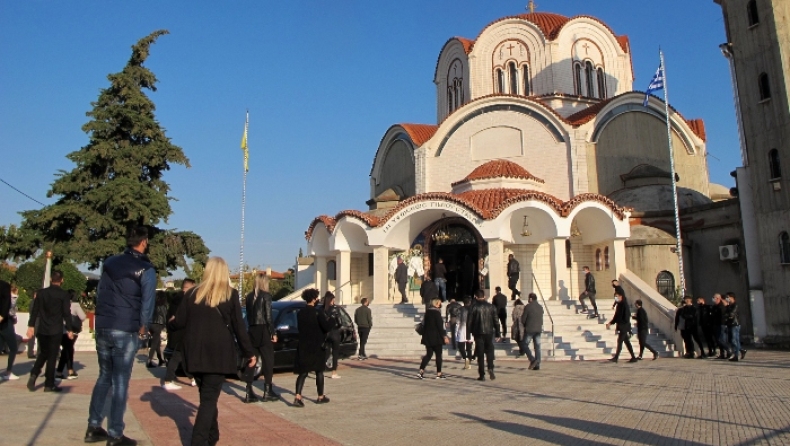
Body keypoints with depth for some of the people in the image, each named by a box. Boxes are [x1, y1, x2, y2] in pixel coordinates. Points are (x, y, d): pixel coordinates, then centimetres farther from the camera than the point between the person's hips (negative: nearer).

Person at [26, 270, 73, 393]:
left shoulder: (42, 292, 4)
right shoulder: (64, 294, -7)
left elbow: (34, 310, 6)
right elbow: (66, 313, -8)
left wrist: (31, 326, 11)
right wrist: (69, 329, -2)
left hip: (42, 330, 4)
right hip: (56, 330, -4)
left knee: (43, 354, 19)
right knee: (52, 356, 1)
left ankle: (33, 375, -2)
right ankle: (49, 384, 5)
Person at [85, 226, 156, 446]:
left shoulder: (109, 263, 11)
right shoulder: (146, 269, -7)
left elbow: (100, 292, 14)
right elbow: (148, 301, -10)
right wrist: (143, 326, 4)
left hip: (102, 327, 6)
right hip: (125, 331, -6)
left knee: (104, 376, 18)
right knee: (120, 382, 0)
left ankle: (93, 427, 20)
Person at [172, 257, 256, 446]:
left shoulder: (192, 293, 4)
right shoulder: (230, 295, -2)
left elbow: (179, 322, 5)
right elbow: (239, 327, -3)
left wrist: (172, 320, 29)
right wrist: (249, 352, 5)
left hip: (196, 354, 3)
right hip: (219, 354, -3)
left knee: (206, 395, 19)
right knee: (210, 398, 0)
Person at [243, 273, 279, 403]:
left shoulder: (249, 296, 9)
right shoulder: (266, 295, -9)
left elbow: (248, 315, 10)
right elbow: (268, 316, -13)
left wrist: (252, 327, 13)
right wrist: (273, 333, -8)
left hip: (252, 331, 6)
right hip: (263, 331, -6)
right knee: (268, 361, 4)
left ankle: (249, 393, 10)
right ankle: (267, 392, 7)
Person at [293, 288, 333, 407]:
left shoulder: (300, 313, 4)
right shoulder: (318, 313, -13)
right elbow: (327, 328, -14)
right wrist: (328, 321, 4)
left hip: (303, 346, 4)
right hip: (316, 346, -4)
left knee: (303, 372, 5)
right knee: (319, 371, 11)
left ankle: (297, 397, -10)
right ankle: (320, 397, 21)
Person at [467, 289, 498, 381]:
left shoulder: (474, 307, -5)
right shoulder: (491, 306, 2)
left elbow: (469, 322, -4)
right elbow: (495, 321, 4)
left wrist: (469, 334, 4)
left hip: (478, 333, -2)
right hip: (489, 333, 2)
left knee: (480, 354, 4)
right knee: (489, 351, 15)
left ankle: (482, 375, 4)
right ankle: (490, 368, -8)